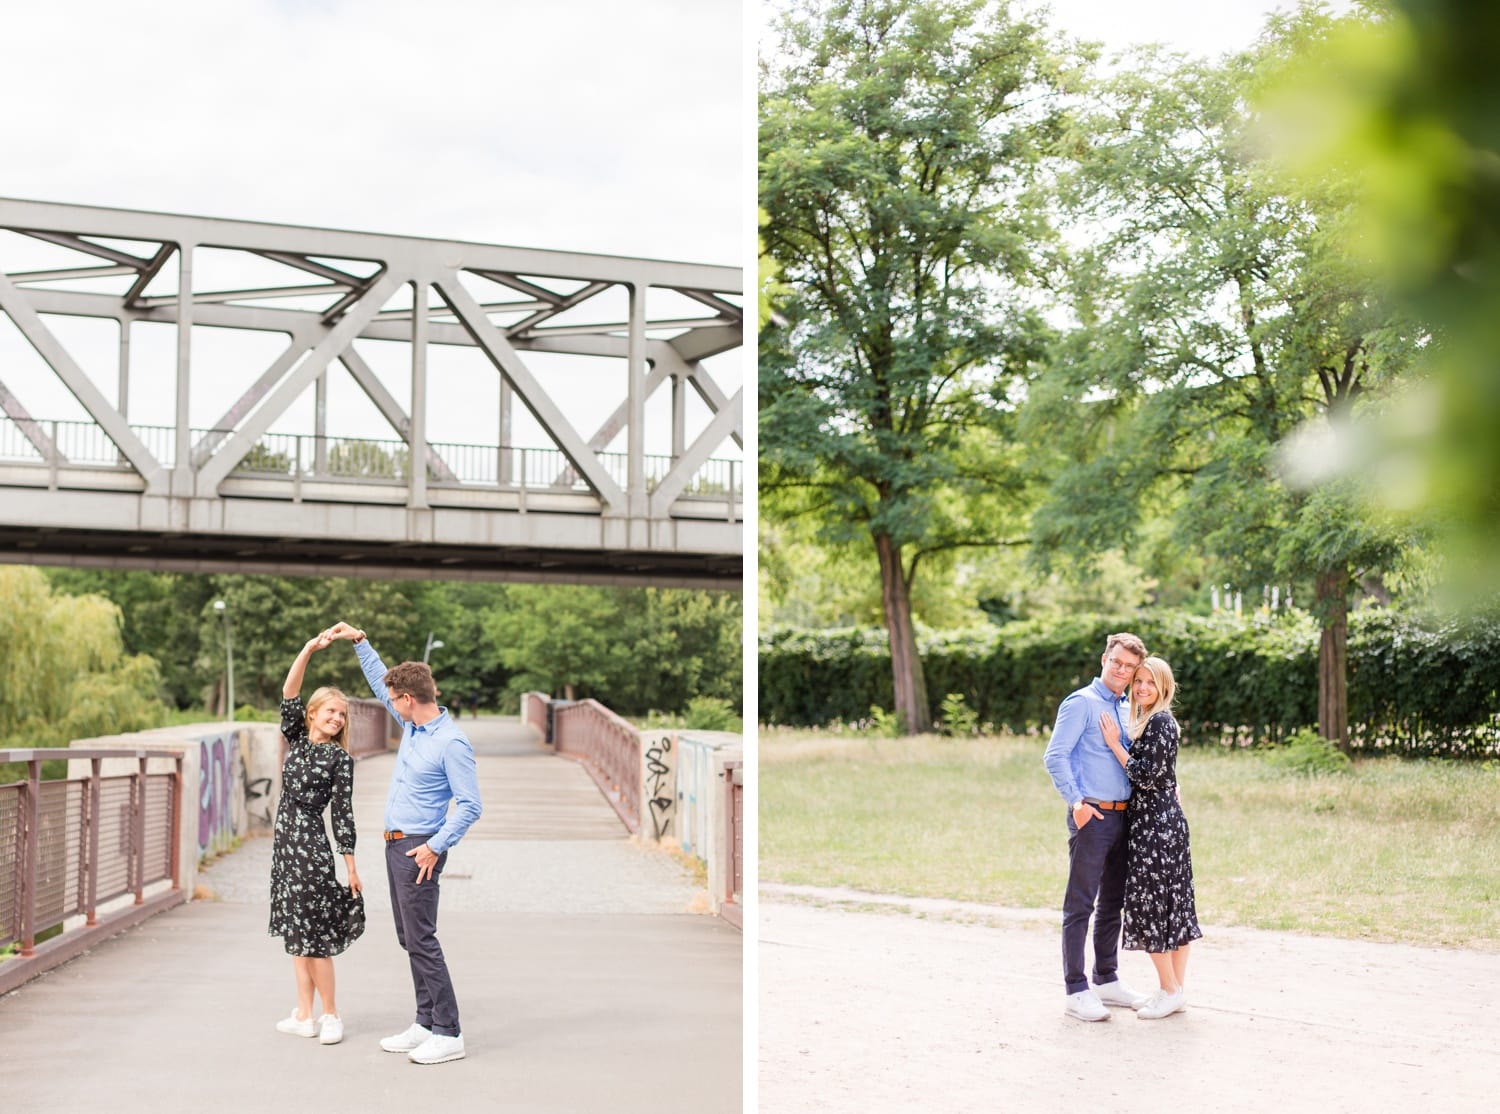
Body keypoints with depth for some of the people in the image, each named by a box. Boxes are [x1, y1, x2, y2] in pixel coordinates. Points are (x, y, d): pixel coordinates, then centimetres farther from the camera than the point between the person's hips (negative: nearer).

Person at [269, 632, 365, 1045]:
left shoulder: (340, 759, -4)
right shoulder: (296, 739, 9)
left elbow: (343, 813, -5)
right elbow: (289, 694, -3)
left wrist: (351, 866, -7)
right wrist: (309, 650, -14)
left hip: (311, 842, -6)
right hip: (285, 839, 6)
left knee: (313, 932, -4)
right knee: (297, 931, 9)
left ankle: (331, 1014, 7)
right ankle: (304, 1015, 15)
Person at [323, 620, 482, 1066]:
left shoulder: (452, 743, -18)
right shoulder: (413, 726, 8)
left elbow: (470, 804, -19)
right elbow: (380, 682, 24)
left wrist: (437, 847, -22)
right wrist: (360, 641, 20)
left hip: (418, 848, -9)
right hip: (396, 843, 9)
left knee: (421, 940, -9)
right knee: (409, 939, 12)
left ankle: (448, 1034, -6)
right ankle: (426, 1023, 18)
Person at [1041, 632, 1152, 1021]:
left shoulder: (1127, 710, 16)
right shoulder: (1082, 703, -8)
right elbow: (1054, 757, -15)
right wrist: (1075, 802, -25)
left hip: (1122, 815, 8)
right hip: (1092, 816, -8)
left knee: (1113, 902, 15)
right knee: (1080, 904, -4)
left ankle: (1107, 980, 25)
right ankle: (1076, 991, -1)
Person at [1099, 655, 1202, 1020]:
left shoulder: (1161, 723, -14)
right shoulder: (1146, 721, 16)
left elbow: (1146, 775, -18)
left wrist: (1114, 744, -13)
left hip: (1156, 824, -10)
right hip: (1166, 821, 10)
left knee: (1150, 902, -6)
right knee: (1173, 903, 10)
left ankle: (1170, 990, 0)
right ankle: (1176, 988, 14)